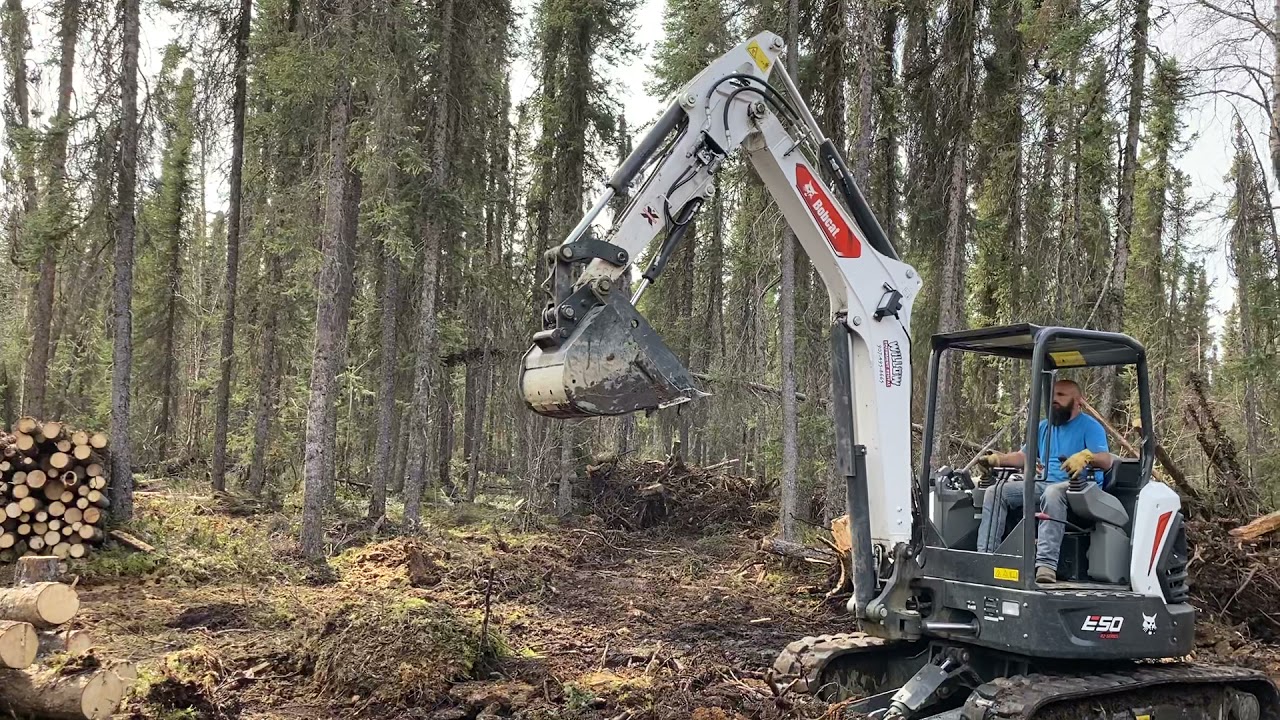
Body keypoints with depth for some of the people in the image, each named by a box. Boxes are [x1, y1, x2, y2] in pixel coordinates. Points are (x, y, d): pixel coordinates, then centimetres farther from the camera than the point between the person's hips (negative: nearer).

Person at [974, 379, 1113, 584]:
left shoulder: (1090, 427, 1)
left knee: (1052, 493, -42)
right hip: (1044, 484, 7)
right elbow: (1024, 456, 22)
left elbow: (1106, 461, -14)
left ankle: (1046, 565, -52)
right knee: (995, 493, -11)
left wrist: (1086, 456, -37)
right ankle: (986, 555, -23)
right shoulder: (1044, 426, 22)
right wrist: (997, 459, 3)